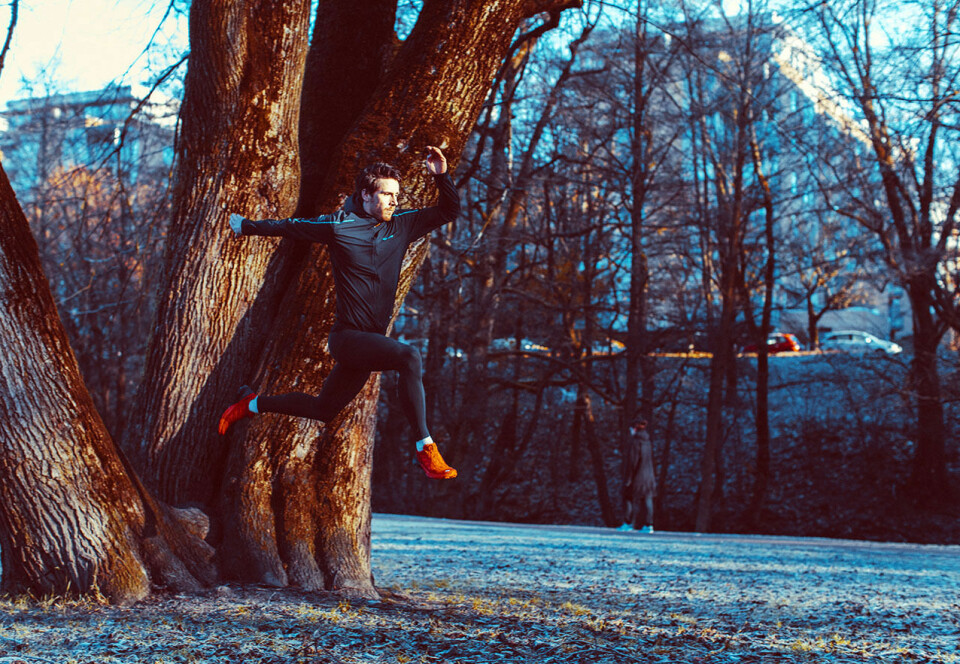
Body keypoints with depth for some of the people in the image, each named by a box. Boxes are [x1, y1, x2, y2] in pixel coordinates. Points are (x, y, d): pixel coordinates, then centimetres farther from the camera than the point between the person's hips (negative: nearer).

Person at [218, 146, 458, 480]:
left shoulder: (402, 225, 6)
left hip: (372, 339, 7)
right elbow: (289, 227, 8)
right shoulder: (338, 225, -7)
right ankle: (425, 448, -30)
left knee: (323, 409, 19)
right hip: (347, 336, -7)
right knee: (409, 356, -31)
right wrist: (246, 226, 18)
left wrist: (442, 176, -5)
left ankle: (252, 404, 40)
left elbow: (449, 211, 12)